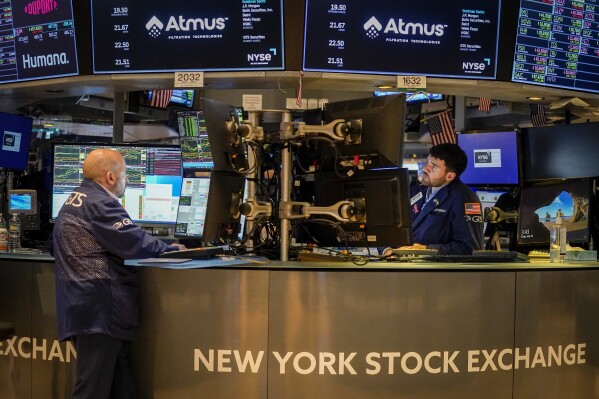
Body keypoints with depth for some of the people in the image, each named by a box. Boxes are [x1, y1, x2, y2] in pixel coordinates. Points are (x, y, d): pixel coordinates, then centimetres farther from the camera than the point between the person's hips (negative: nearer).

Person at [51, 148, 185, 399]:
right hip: (99, 310, -11)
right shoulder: (99, 203, -13)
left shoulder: (74, 202, 20)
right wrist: (171, 249, 1)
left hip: (85, 309, 11)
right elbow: (135, 243, -17)